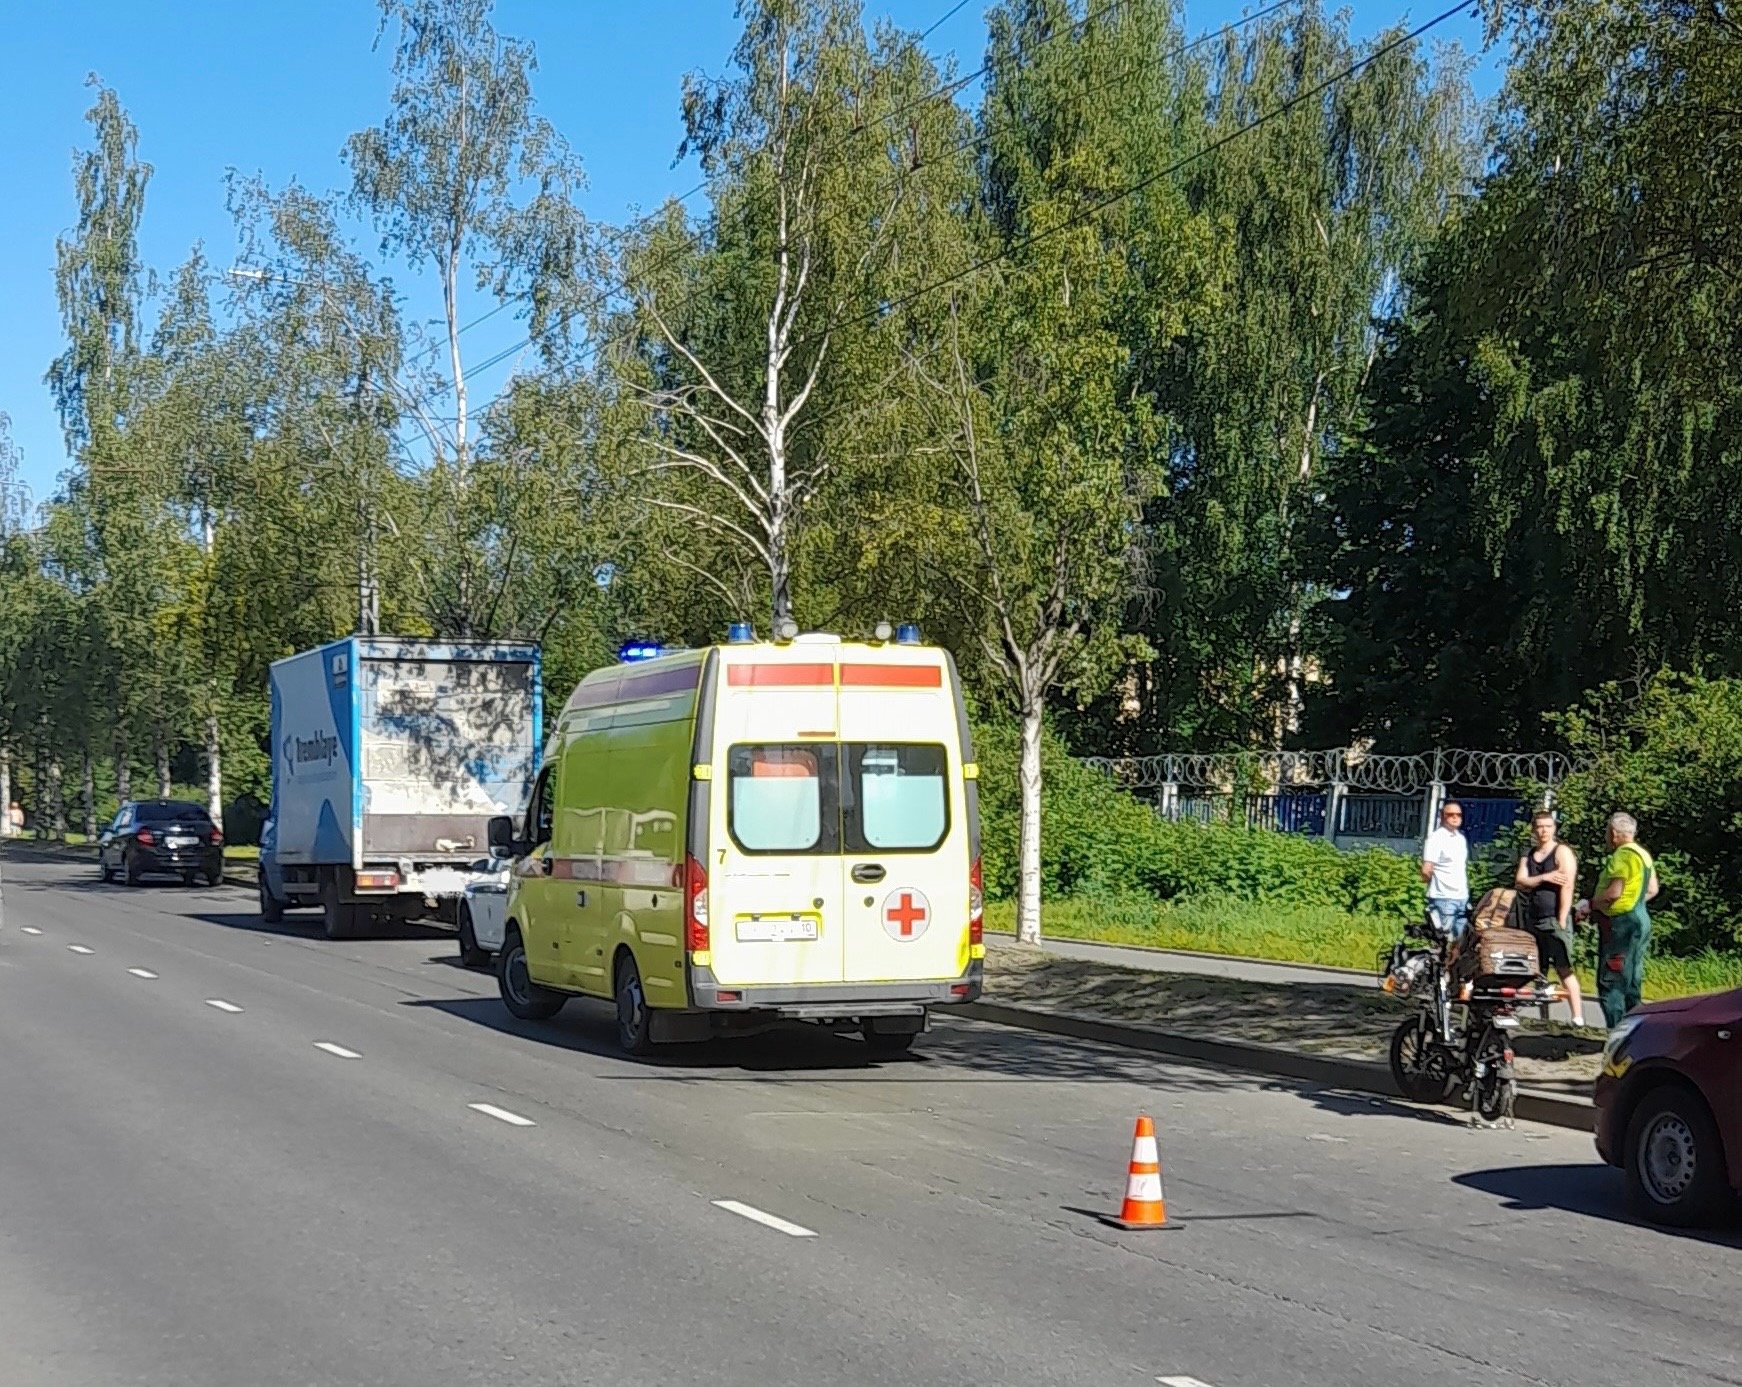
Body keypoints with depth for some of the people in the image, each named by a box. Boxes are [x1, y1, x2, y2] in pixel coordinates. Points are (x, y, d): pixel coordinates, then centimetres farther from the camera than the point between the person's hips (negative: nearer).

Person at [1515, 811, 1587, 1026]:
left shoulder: (1562, 852, -3)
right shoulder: (1528, 856, 16)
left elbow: (1567, 887, -11)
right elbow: (1520, 883, 2)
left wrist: (1562, 921, -17)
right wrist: (1545, 878, -14)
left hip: (1555, 921, -6)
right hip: (1533, 920, 6)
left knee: (1564, 969, -11)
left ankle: (1578, 1018, -15)